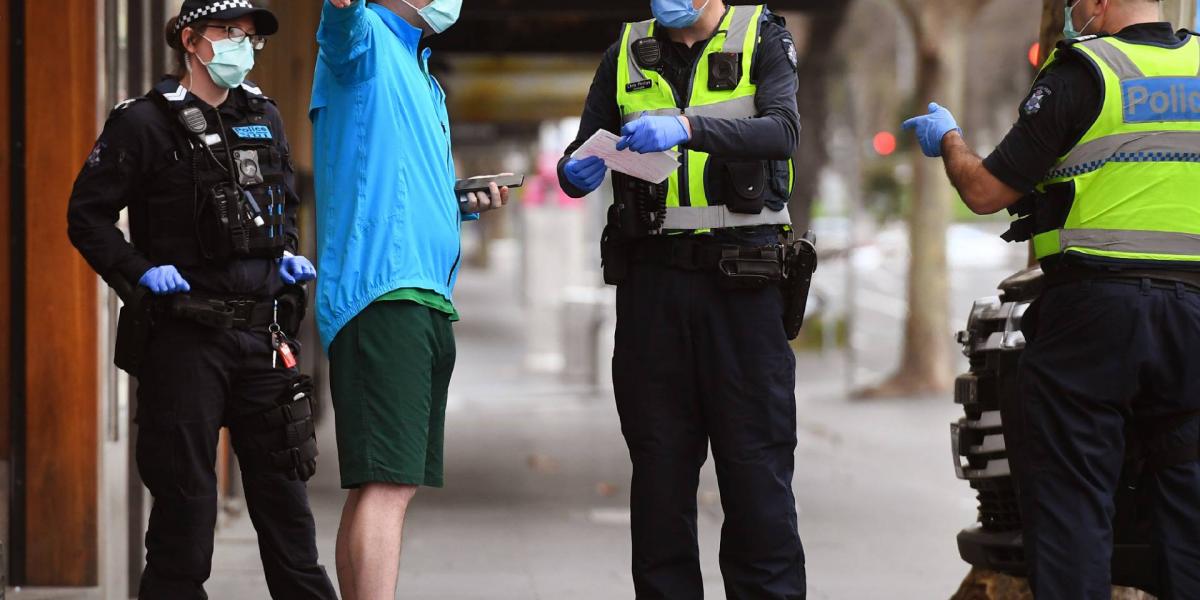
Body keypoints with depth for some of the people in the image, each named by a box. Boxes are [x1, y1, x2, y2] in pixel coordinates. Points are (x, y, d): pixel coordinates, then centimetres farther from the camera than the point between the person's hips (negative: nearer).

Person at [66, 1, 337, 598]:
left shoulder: (264, 117, 13)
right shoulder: (144, 122, -5)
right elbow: (88, 216, -3)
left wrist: (288, 254, 9)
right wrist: (139, 272, -16)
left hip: (261, 334, 5)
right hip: (184, 337, -5)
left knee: (281, 481, 8)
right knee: (184, 490, 0)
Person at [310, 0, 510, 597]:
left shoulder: (423, 79, 25)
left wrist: (465, 203, 13)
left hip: (426, 299, 10)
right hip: (381, 292, -10)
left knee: (383, 485, 11)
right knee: (386, 484, -19)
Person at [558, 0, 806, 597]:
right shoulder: (626, 55, 13)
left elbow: (783, 131, -14)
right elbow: (578, 159, 14)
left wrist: (689, 128, -29)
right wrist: (577, 172, -11)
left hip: (741, 277, -3)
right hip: (650, 274, 3)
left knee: (755, 455, -4)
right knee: (658, 459, 4)